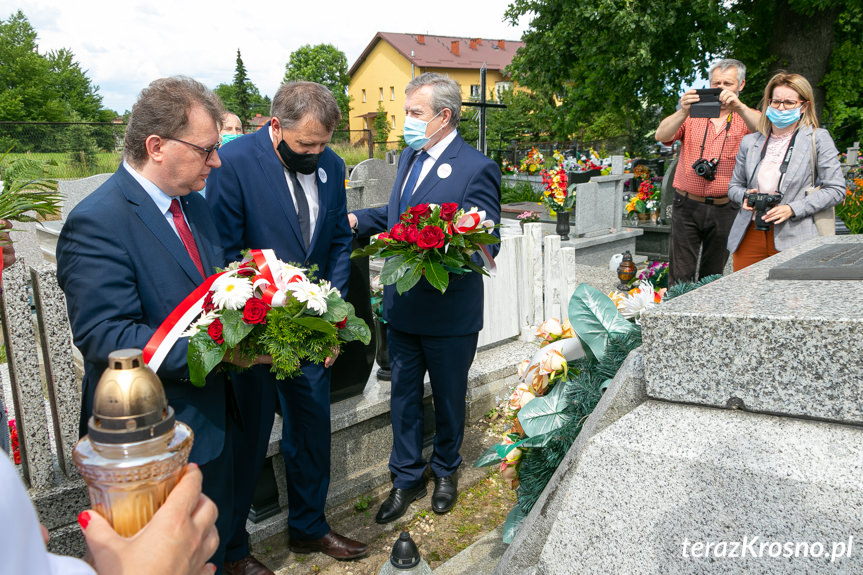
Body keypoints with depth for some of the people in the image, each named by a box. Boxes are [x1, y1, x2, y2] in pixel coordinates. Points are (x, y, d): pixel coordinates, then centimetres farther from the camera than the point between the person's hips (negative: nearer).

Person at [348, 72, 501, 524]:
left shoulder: (477, 169, -17)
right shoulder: (409, 157, 8)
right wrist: (358, 220, 7)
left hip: (450, 314, -6)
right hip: (402, 306, 6)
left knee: (448, 397, 15)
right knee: (403, 395, 15)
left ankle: (446, 471, 40)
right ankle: (406, 478, 33)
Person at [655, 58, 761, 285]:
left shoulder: (747, 117, 7)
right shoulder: (692, 114, 8)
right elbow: (662, 136, -8)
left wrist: (738, 107, -29)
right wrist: (683, 112, -25)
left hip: (724, 210, 1)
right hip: (687, 206, -1)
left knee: (713, 278, 10)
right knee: (680, 278, -4)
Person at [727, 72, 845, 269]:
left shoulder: (818, 139, 2)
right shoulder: (750, 142, 12)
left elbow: (836, 189, -2)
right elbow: (735, 186, 21)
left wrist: (792, 209, -13)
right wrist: (745, 196, -3)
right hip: (749, 236, 3)